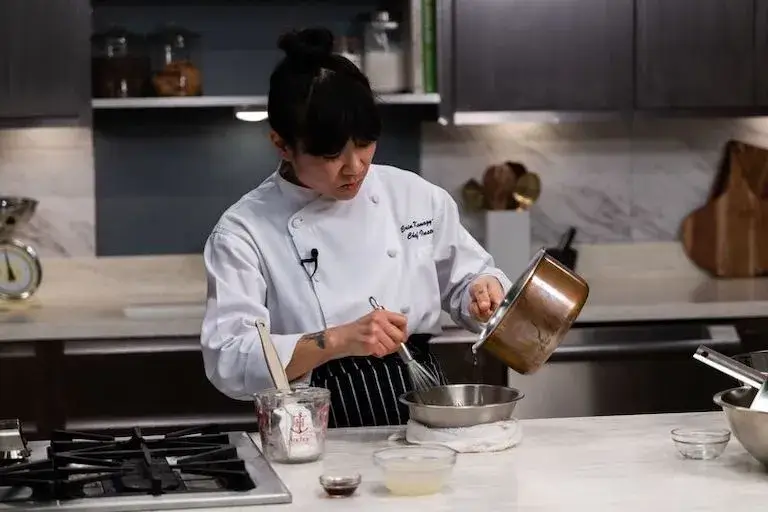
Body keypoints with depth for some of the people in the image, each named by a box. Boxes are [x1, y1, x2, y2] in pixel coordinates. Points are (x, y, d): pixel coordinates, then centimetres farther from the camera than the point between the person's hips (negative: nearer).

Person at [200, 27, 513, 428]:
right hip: (327, 435, -4)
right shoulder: (244, 230, -4)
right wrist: (337, 341, -25)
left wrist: (485, 293, -3)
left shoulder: (416, 196, 7)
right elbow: (229, 361, -13)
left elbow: (466, 281, 19)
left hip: (426, 412, 4)